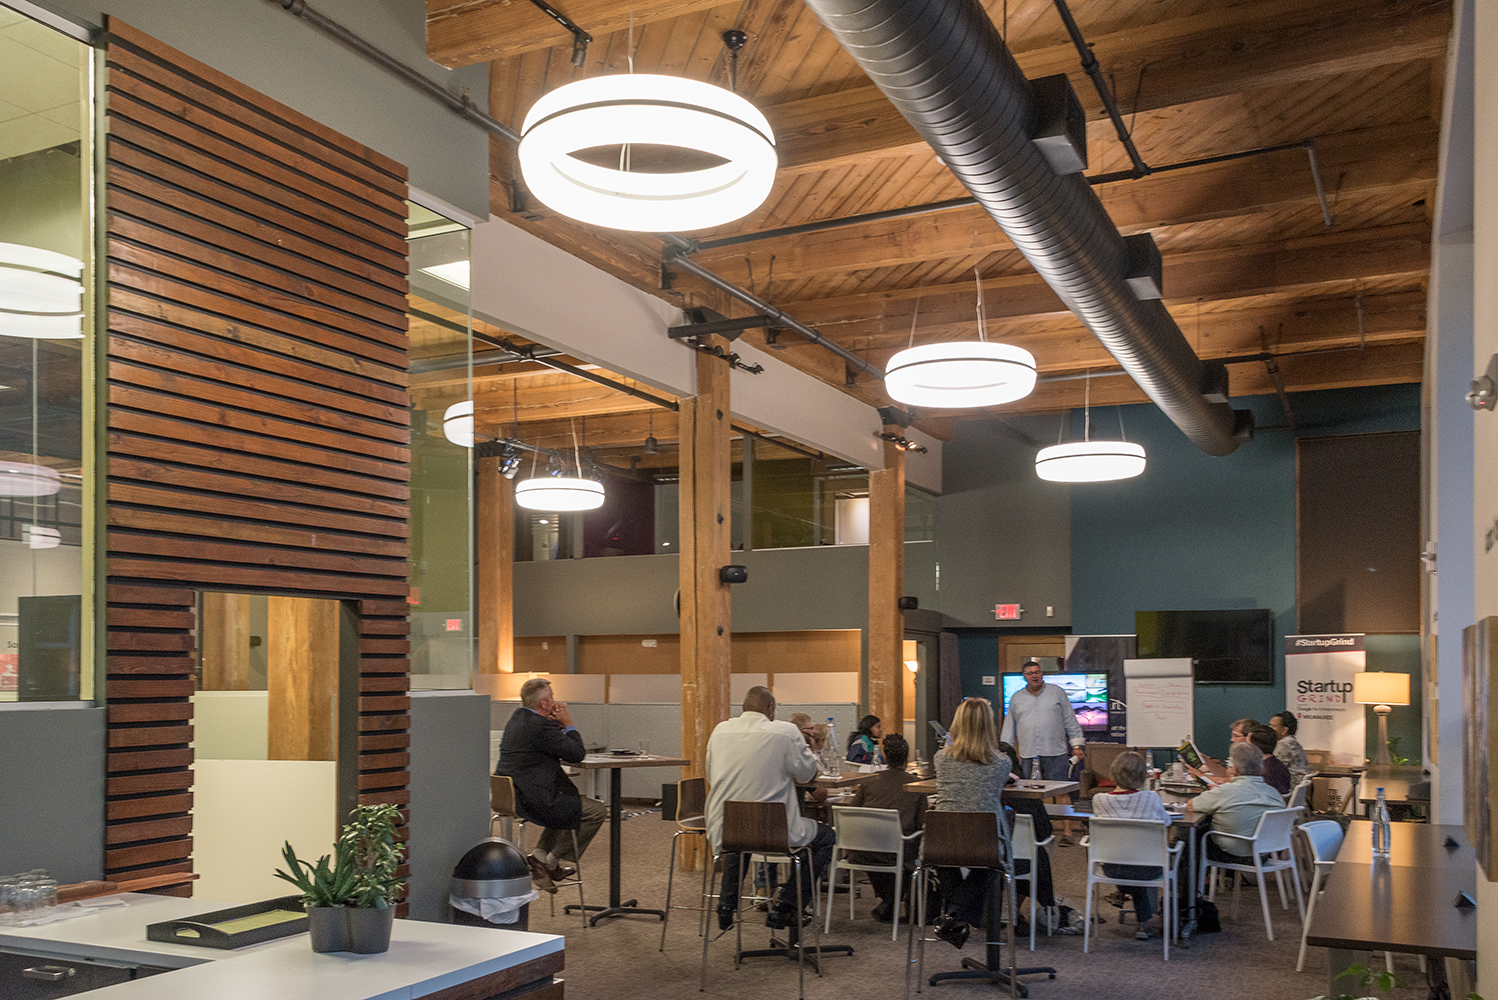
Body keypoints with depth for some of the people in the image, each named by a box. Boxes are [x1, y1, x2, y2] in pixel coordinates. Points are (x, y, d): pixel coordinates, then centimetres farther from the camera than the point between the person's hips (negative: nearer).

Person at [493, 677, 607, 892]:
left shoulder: (517, 717, 11)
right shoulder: (542, 726, -19)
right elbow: (577, 754, -13)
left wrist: (560, 724, 7)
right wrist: (568, 724, -2)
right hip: (532, 800, -10)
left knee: (568, 801, 33)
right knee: (597, 811, -2)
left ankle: (540, 855, 19)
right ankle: (551, 861, 5)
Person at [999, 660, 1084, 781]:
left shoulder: (1057, 692, 10)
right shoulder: (1016, 698, 14)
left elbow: (1070, 721, 10)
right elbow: (1009, 729, 16)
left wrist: (1077, 746, 4)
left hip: (1055, 754, -2)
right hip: (1027, 756, 2)